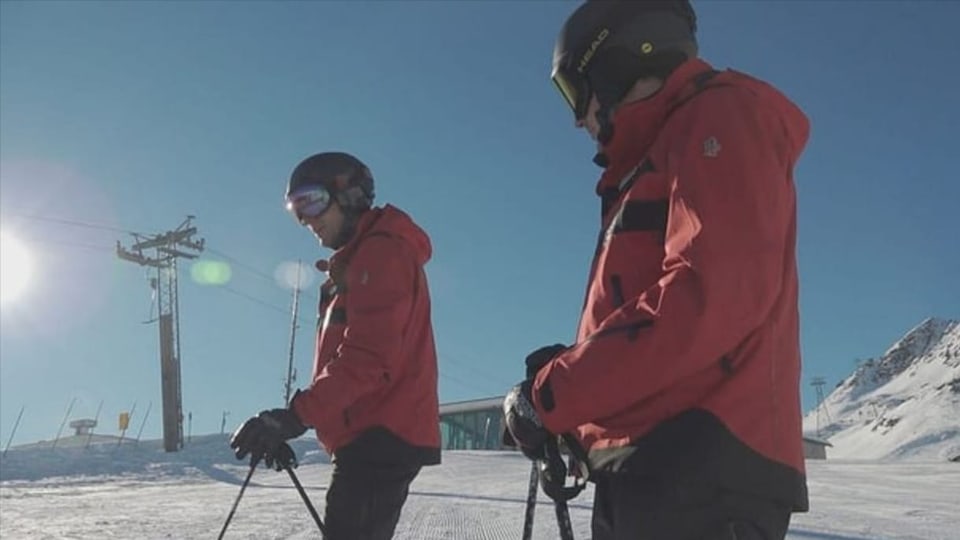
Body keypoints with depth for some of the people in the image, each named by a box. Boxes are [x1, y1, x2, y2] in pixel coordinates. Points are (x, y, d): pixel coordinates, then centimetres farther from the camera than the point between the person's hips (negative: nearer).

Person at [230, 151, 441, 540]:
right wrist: (292, 422, 21)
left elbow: (368, 358, -21)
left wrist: (297, 415, -24)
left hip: (381, 437, -11)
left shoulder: (382, 252, -10)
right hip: (374, 438, 11)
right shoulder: (356, 263, 24)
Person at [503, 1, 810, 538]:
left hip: (701, 471, -10)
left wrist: (553, 396, -14)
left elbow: (712, 295, -19)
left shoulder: (720, 116, -3)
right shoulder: (657, 157, 26)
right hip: (651, 468, 10)